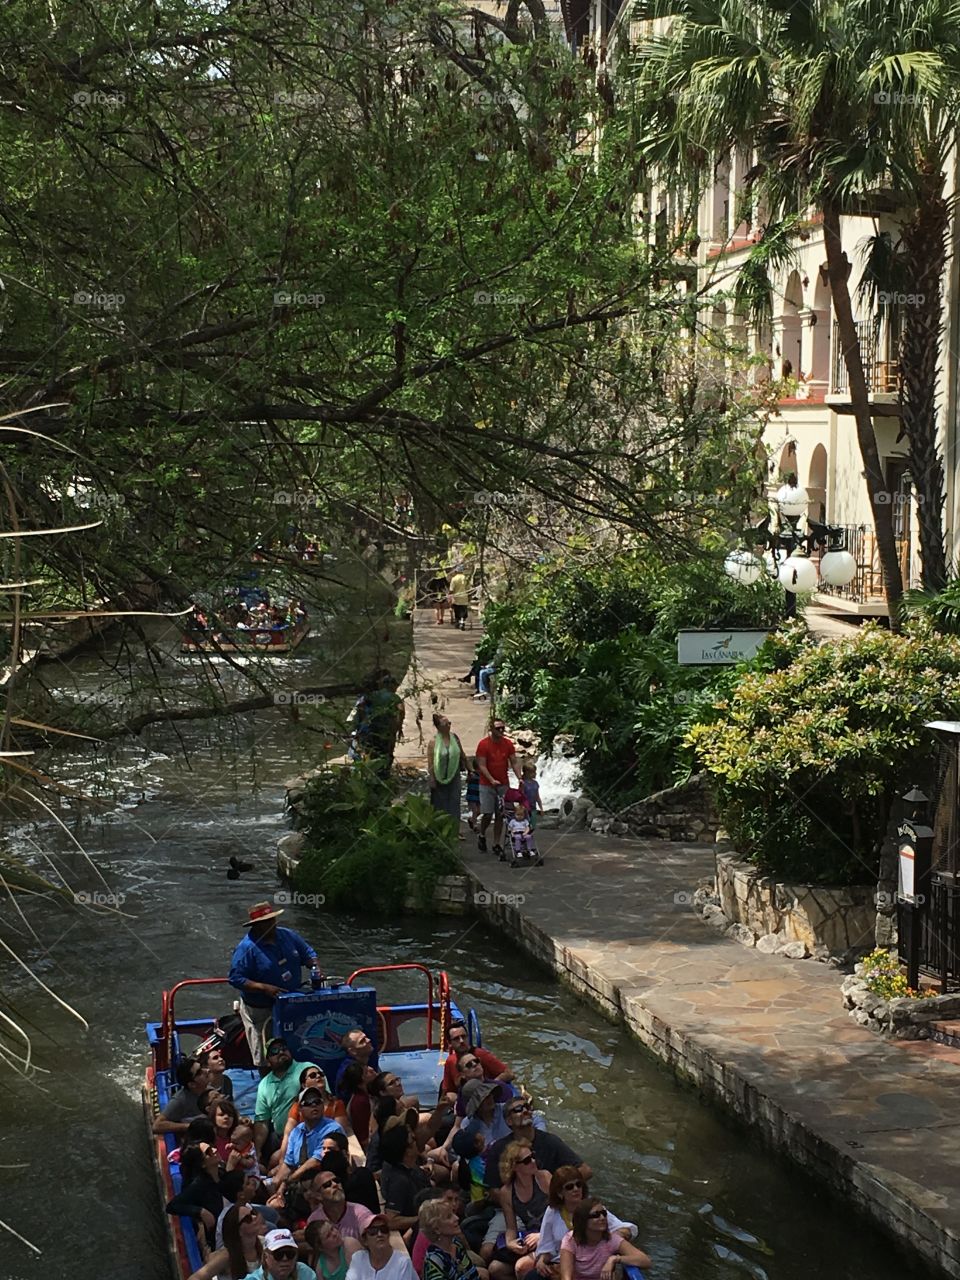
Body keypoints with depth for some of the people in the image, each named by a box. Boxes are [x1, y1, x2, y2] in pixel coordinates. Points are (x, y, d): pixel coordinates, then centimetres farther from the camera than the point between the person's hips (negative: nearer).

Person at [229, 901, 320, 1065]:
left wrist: (314, 968, -8)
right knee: (263, 1057, 1)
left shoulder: (287, 936, 2)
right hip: (260, 1010, -6)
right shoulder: (247, 948, -17)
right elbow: (235, 979, -20)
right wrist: (264, 988, -28)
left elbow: (308, 953, 14)